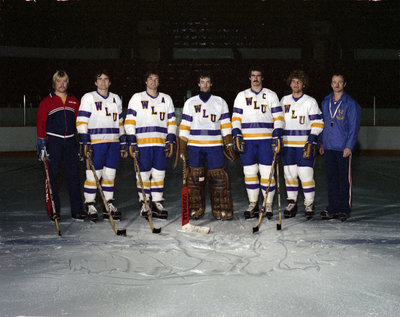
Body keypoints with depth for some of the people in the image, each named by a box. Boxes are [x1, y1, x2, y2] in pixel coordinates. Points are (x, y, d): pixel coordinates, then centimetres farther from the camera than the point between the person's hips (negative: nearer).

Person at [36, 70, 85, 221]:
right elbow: (41, 124, -1)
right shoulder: (47, 102, 2)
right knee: (52, 176, 0)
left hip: (70, 141, 3)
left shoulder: (74, 101, 13)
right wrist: (41, 146, -8)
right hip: (53, 142, -3)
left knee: (74, 176, 2)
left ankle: (77, 210, 7)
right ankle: (53, 211, 7)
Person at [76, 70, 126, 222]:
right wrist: (85, 143, -14)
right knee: (93, 175, -5)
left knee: (110, 175, 7)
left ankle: (108, 206, 14)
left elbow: (120, 123, 21)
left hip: (113, 142, 5)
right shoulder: (89, 97, 1)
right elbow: (81, 121, -5)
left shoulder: (116, 99, 17)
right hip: (95, 142, -5)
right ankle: (90, 206, 4)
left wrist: (123, 144, 16)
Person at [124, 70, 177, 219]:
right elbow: (129, 121, 1)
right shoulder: (137, 98, 7)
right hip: (142, 143, -2)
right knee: (143, 174, 0)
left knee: (159, 174, 3)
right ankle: (144, 204, 8)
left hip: (161, 143, 3)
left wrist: (171, 141, 4)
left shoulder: (166, 99, 15)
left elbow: (171, 121, 15)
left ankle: (157, 204, 11)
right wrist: (131, 142, -7)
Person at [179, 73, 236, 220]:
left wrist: (229, 145, 1)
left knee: (219, 177, -6)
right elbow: (184, 126, 8)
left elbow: (225, 125, 9)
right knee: (194, 177, -2)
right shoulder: (190, 102, 11)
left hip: (214, 146, 0)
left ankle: (221, 209, 2)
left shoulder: (220, 102, 11)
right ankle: (196, 209, 9)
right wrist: (182, 148, 2)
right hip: (194, 146, 1)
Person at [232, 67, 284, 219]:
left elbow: (278, 118, 5)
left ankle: (268, 205, 3)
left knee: (267, 172, -5)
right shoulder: (241, 96, 14)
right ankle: (253, 204, 11)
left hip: (266, 139, -2)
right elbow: (236, 118, 11)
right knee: (249, 172, 2)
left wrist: (277, 136, -6)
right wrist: (237, 136, -2)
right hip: (247, 140, 2)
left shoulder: (271, 95, 9)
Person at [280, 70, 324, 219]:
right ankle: (292, 203, 15)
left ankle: (309, 204, 3)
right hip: (287, 144, 4)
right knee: (289, 174, 5)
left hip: (304, 144, -4)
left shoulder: (310, 101, 1)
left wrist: (311, 141, -11)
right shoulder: (284, 101, 13)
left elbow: (317, 123, -1)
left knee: (306, 174, -7)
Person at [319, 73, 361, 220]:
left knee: (345, 178, 0)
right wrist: (322, 143, 15)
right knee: (331, 178, 8)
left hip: (344, 147, -5)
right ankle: (333, 208, 14)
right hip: (329, 147, 5)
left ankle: (344, 208, 7)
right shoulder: (325, 102, 12)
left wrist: (349, 146, -13)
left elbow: (354, 126, -6)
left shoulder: (350, 103, -4)